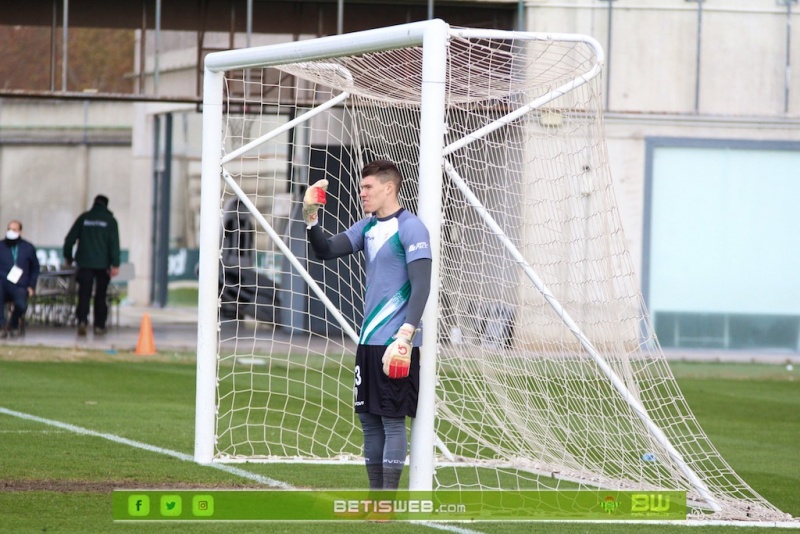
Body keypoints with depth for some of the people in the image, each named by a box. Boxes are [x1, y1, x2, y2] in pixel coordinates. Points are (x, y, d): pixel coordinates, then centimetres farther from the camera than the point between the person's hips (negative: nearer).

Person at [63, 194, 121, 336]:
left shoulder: (83, 218, 6)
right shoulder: (110, 220, 1)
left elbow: (70, 239, 7)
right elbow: (114, 243, -6)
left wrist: (68, 257, 20)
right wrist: (115, 264, -9)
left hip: (85, 262, 1)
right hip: (103, 264, 0)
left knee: (84, 294, -1)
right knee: (100, 295, 9)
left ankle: (82, 320, -22)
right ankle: (99, 325, 8)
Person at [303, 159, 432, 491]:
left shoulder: (410, 228, -10)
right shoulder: (367, 227, 14)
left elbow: (421, 286, -16)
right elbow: (326, 251, 11)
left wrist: (405, 334, -24)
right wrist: (311, 218, -5)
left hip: (396, 344, -8)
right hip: (368, 340, 8)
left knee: (392, 419, -5)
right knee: (368, 419, 10)